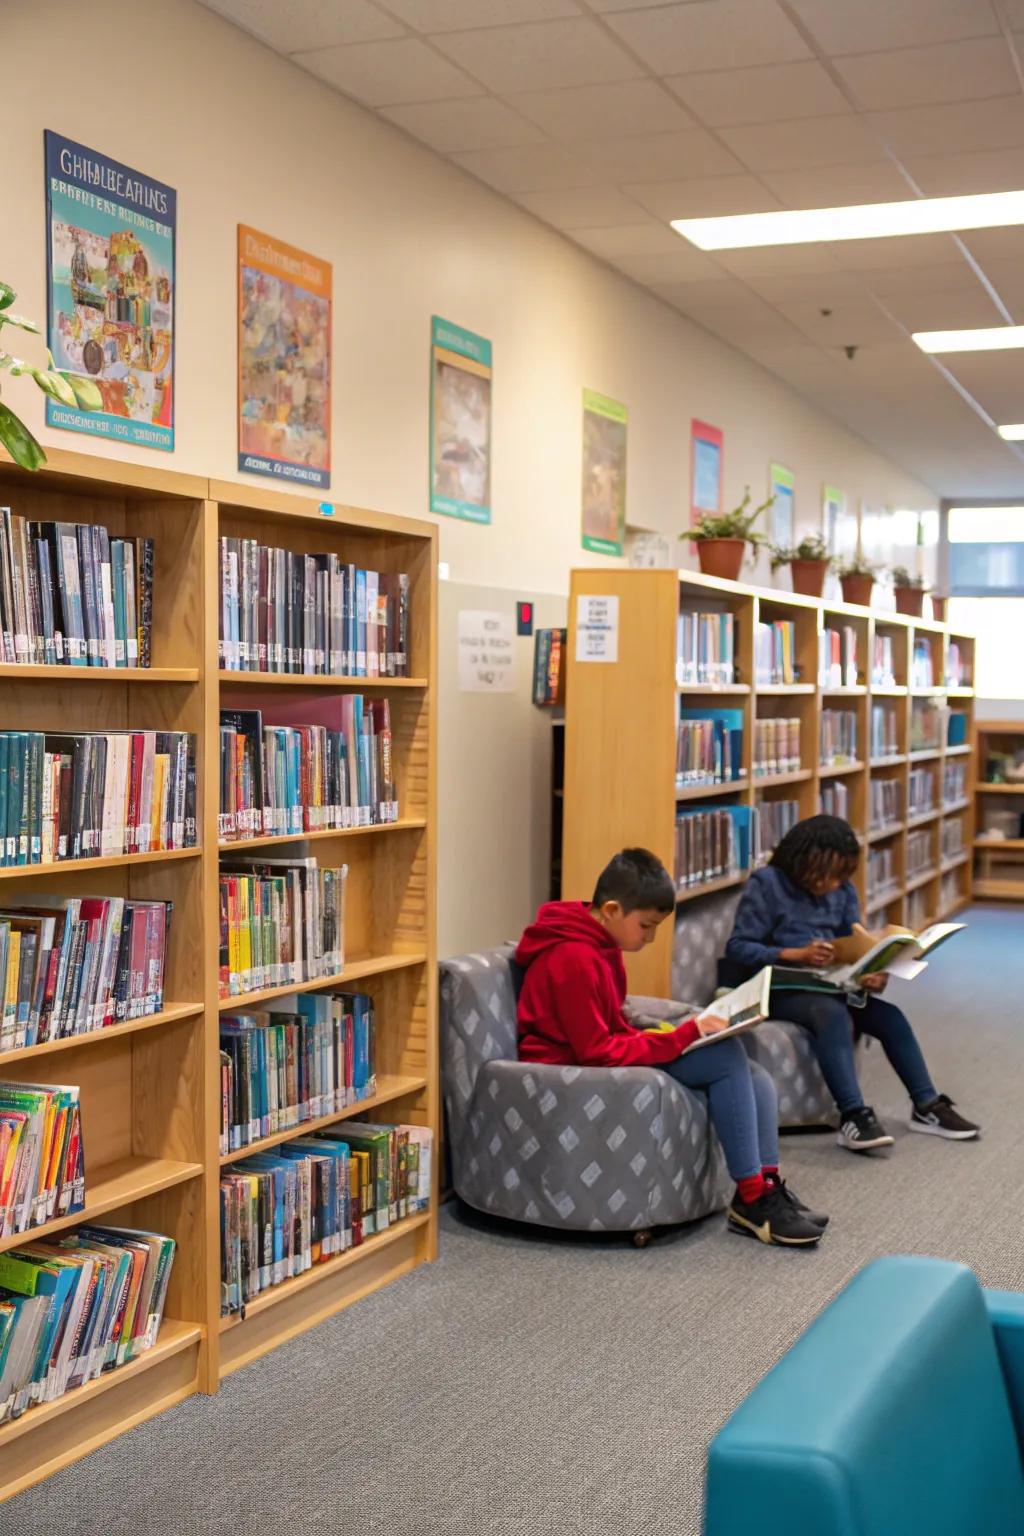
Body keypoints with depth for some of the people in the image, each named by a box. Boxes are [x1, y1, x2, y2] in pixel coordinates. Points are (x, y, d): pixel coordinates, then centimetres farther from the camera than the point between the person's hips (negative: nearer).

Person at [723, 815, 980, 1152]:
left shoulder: (842, 891, 7)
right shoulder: (766, 884, -10)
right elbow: (737, 948, -14)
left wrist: (872, 974, -18)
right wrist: (796, 954, -27)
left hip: (827, 986, 6)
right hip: (777, 989, -6)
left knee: (891, 1016, -14)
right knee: (833, 1015, -34)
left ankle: (926, 1106, -2)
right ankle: (853, 1116, -40)